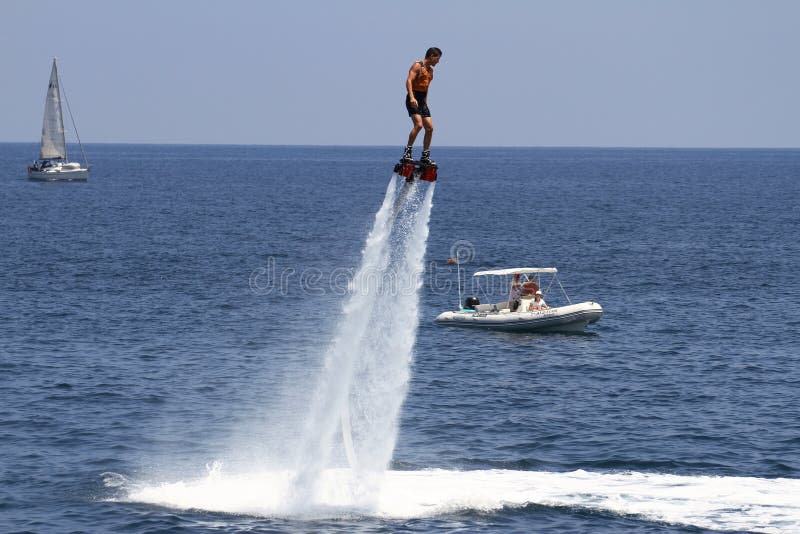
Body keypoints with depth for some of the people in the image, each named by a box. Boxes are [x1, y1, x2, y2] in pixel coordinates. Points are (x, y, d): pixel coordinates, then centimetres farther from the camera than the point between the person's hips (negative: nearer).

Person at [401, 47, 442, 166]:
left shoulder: (430, 70, 19)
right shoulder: (417, 66, -8)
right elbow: (409, 81, -19)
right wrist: (412, 97, -30)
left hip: (422, 101, 9)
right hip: (413, 100, -9)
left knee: (430, 128, 3)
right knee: (418, 124, -23)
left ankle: (425, 156, 10)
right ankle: (407, 153, -19)